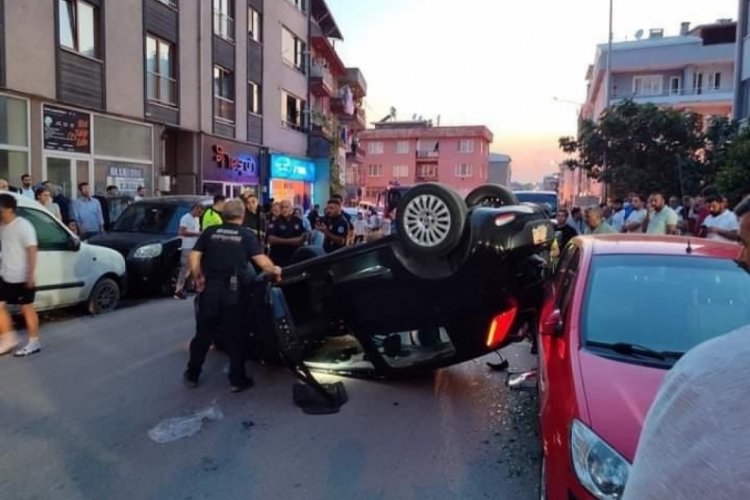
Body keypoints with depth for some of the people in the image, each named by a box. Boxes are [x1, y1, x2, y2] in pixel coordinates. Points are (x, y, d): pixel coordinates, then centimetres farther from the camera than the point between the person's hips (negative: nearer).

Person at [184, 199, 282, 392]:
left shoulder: (210, 232, 6)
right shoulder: (247, 235, -1)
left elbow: (194, 256, -1)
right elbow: (261, 259, -12)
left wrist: (197, 278, 9)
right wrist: (275, 270, 4)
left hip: (210, 288, 3)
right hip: (234, 291, -3)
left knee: (204, 333, 14)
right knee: (236, 336, 7)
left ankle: (192, 375, 25)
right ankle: (237, 379, 12)